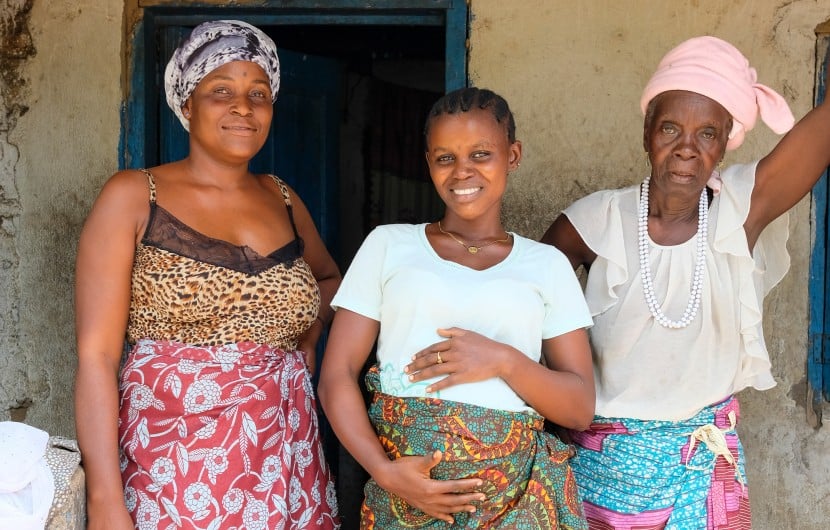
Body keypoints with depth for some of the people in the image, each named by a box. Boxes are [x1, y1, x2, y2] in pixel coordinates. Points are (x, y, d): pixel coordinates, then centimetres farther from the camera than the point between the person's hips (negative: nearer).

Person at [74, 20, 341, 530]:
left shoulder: (283, 200, 9)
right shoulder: (133, 196, -4)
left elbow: (330, 277, 30)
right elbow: (96, 355, -9)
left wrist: (307, 344, 10)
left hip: (284, 459, 4)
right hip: (172, 463, -4)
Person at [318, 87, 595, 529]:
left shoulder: (547, 264, 6)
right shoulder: (388, 244, 5)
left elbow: (580, 408, 2)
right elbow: (337, 374, 0)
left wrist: (504, 361, -14)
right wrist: (384, 470, -14)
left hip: (514, 493, 1)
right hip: (404, 491, 0)